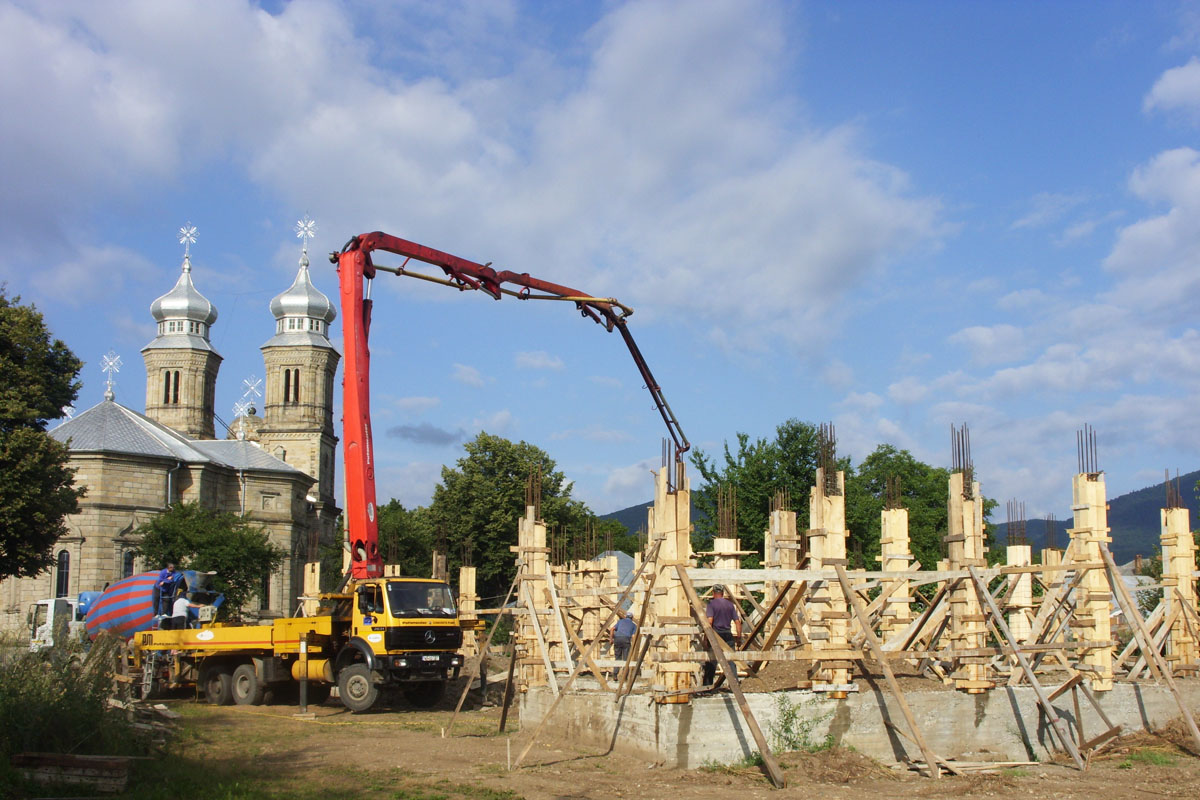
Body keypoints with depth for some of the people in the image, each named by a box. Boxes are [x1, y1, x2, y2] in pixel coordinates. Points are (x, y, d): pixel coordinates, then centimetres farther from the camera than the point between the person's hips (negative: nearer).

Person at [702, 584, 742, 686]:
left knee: (711, 661, 4)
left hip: (715, 635, -3)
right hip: (728, 635, 3)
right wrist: (739, 637, 14)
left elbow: (709, 620, -15)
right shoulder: (730, 604, 9)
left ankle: (707, 684, 7)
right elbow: (737, 621, 7)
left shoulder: (711, 603, -4)